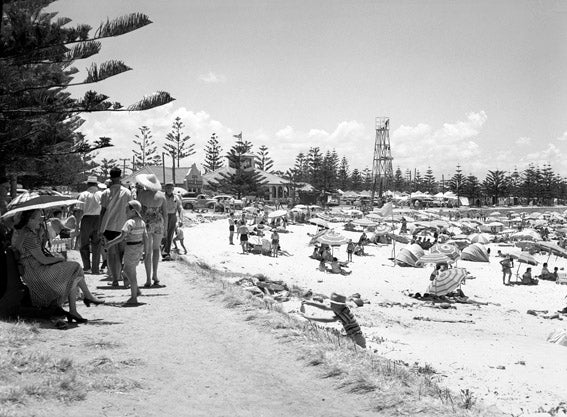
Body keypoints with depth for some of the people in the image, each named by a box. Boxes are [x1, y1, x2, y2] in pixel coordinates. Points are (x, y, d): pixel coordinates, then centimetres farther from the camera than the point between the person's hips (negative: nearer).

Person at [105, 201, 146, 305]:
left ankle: (134, 298, 8)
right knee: (126, 270, 22)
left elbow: (121, 237, -23)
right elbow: (145, 237, 9)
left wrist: (110, 243, -16)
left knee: (131, 273, 2)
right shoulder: (142, 222, 5)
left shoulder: (129, 223, -18)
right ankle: (136, 291, 23)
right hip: (139, 248, 8)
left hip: (131, 248, -8)